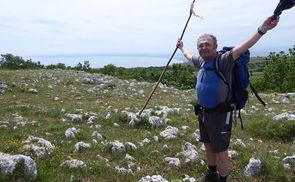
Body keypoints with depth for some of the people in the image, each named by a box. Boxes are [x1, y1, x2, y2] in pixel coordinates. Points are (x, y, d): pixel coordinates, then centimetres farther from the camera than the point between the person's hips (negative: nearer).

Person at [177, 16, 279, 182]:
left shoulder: (223, 60, -17)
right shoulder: (201, 61, 6)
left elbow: (241, 48, -33)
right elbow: (189, 55, 27)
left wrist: (261, 30, -46)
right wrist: (181, 47, 45)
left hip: (220, 114, -8)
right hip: (204, 112, 8)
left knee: (220, 151, 4)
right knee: (208, 145, 23)